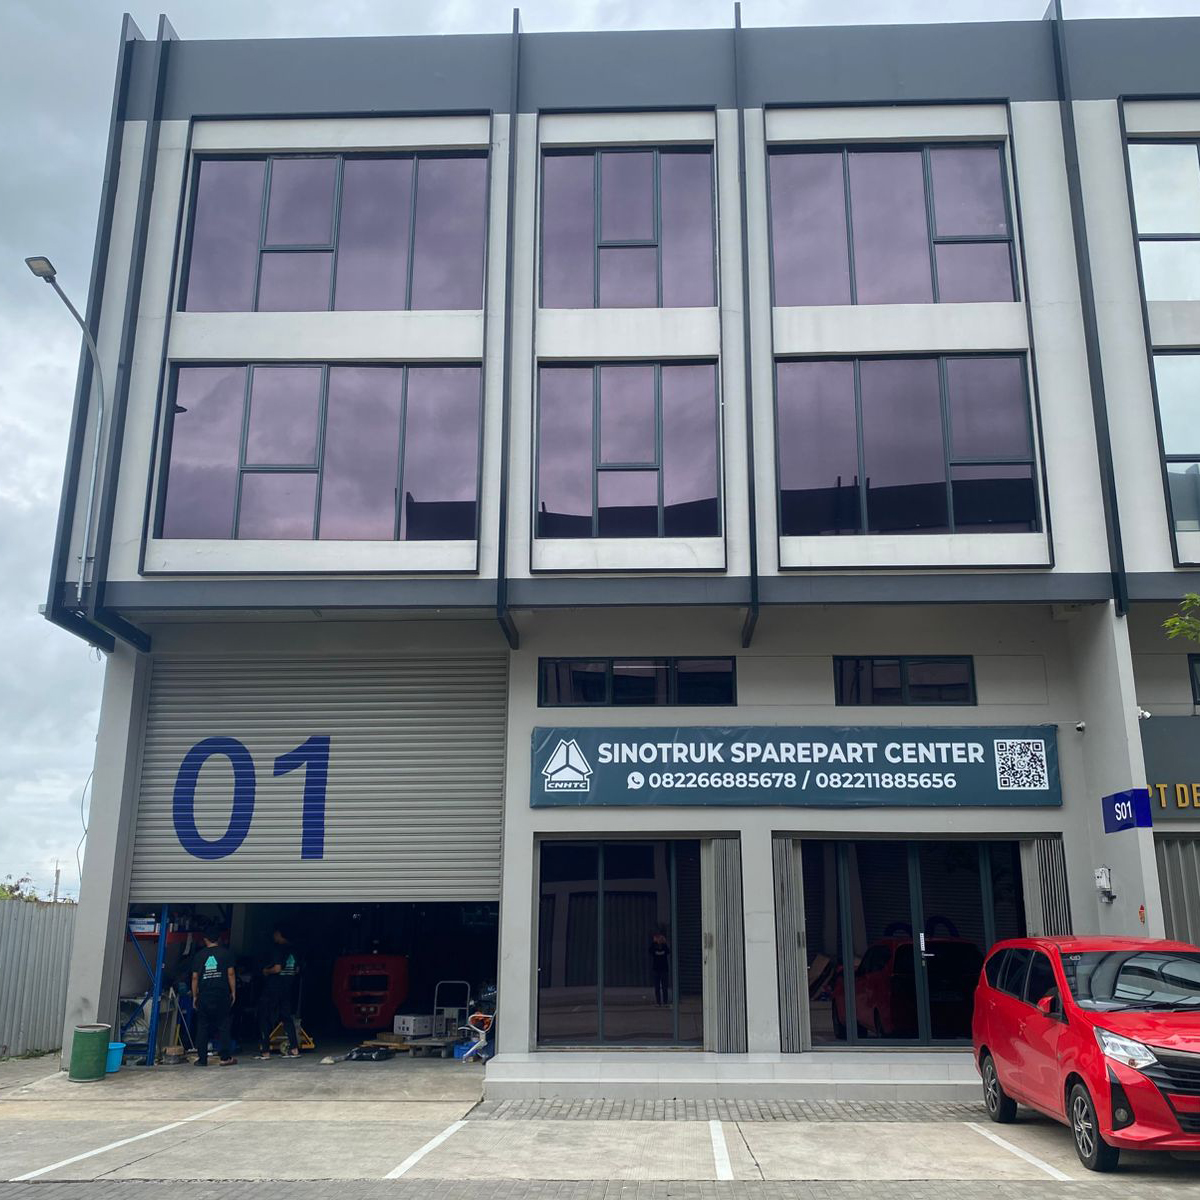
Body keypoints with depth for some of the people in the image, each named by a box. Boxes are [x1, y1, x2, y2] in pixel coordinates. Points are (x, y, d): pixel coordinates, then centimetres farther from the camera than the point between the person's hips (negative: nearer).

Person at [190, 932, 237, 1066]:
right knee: (223, 1026, 3)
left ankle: (202, 1059, 8)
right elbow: (231, 974, -2)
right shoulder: (225, 953, 2)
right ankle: (224, 1057, -1)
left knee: (202, 1027, 7)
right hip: (222, 995, -1)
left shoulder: (199, 955, 6)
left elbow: (195, 977, 5)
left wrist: (194, 996, 12)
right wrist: (233, 992, 4)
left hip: (204, 996, 1)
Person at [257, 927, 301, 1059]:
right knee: (288, 1017, 11)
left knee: (265, 1018, 3)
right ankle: (294, 1049, 5)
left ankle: (265, 1051, 2)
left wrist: (266, 971, -3)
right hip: (288, 988, 7)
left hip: (273, 987, -7)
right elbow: (297, 970, 13)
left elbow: (277, 968, -21)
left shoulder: (277, 948, -14)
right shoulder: (293, 949, 8)